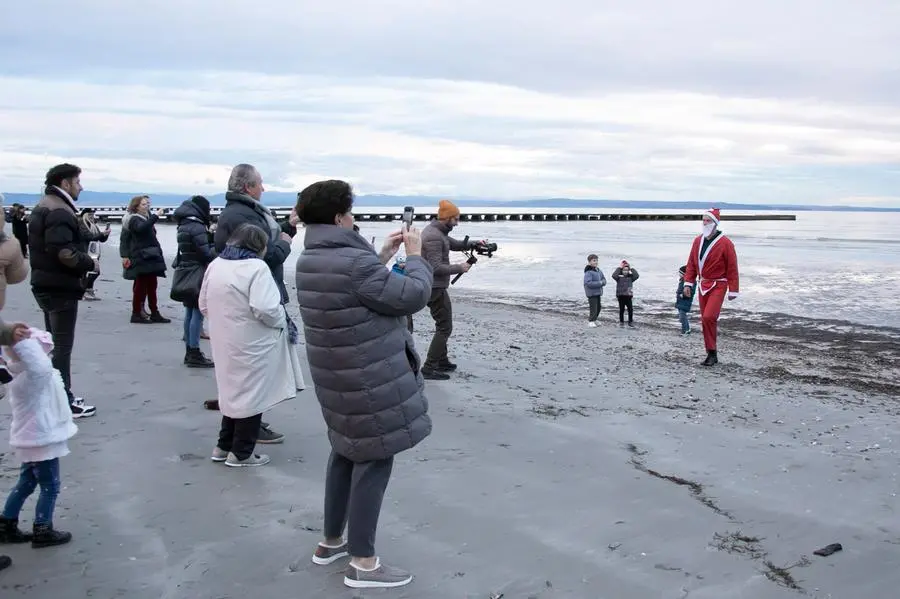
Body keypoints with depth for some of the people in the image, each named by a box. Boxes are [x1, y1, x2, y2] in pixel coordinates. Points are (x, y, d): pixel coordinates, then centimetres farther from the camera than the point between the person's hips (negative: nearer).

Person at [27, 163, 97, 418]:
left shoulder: (44, 207, 16)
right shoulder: (60, 211, -19)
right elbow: (64, 252, -29)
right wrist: (90, 263, -13)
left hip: (47, 284, 11)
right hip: (60, 286, -11)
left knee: (54, 342, 18)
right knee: (62, 345, -4)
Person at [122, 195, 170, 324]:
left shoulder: (146, 218, 20)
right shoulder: (134, 219, -9)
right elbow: (142, 228, -34)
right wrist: (155, 216, -36)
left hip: (150, 258, 9)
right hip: (141, 258, -9)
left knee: (152, 286, 10)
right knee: (140, 286, -7)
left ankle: (155, 313, 14)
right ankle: (136, 314, -2)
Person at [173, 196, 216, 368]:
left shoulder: (184, 225, 13)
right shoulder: (197, 226, -16)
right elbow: (206, 254, -16)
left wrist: (212, 240, 7)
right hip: (198, 274, -10)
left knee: (190, 312, 14)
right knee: (198, 313, -7)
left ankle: (189, 352, 20)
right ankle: (194, 355, -6)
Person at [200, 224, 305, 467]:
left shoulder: (215, 265, 6)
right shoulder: (256, 267, -18)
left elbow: (204, 306, 13)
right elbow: (265, 309, -26)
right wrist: (283, 323, -8)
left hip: (225, 342, 8)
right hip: (251, 345, -8)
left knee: (233, 391, 21)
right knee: (250, 394, 5)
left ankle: (224, 446, 28)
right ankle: (241, 453, 13)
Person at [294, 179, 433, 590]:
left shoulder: (309, 260, 6)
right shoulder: (354, 263, -24)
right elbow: (413, 296, -18)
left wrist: (383, 255, 16)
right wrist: (415, 256, -3)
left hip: (339, 377, 10)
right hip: (373, 380, -10)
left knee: (347, 452, 21)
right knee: (374, 461, -1)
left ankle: (331, 541, 33)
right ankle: (362, 563, 7)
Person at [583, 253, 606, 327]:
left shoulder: (599, 271, 8)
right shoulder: (588, 272, -15)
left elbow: (604, 280, 11)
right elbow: (588, 283, -23)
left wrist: (602, 282, -13)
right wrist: (599, 283, -17)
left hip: (598, 293, 8)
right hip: (591, 293, -8)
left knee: (598, 308, 15)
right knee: (594, 308, -6)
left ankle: (593, 319, 29)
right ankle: (591, 321, 7)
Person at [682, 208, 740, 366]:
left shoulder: (725, 243, -12)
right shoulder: (698, 241, 6)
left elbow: (732, 268, -10)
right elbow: (691, 263, 11)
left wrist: (733, 291, -10)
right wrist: (688, 283, 4)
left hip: (718, 286, -6)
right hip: (703, 285, 6)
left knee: (708, 317, -18)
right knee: (705, 320, 8)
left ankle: (712, 353, -5)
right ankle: (711, 354, 17)